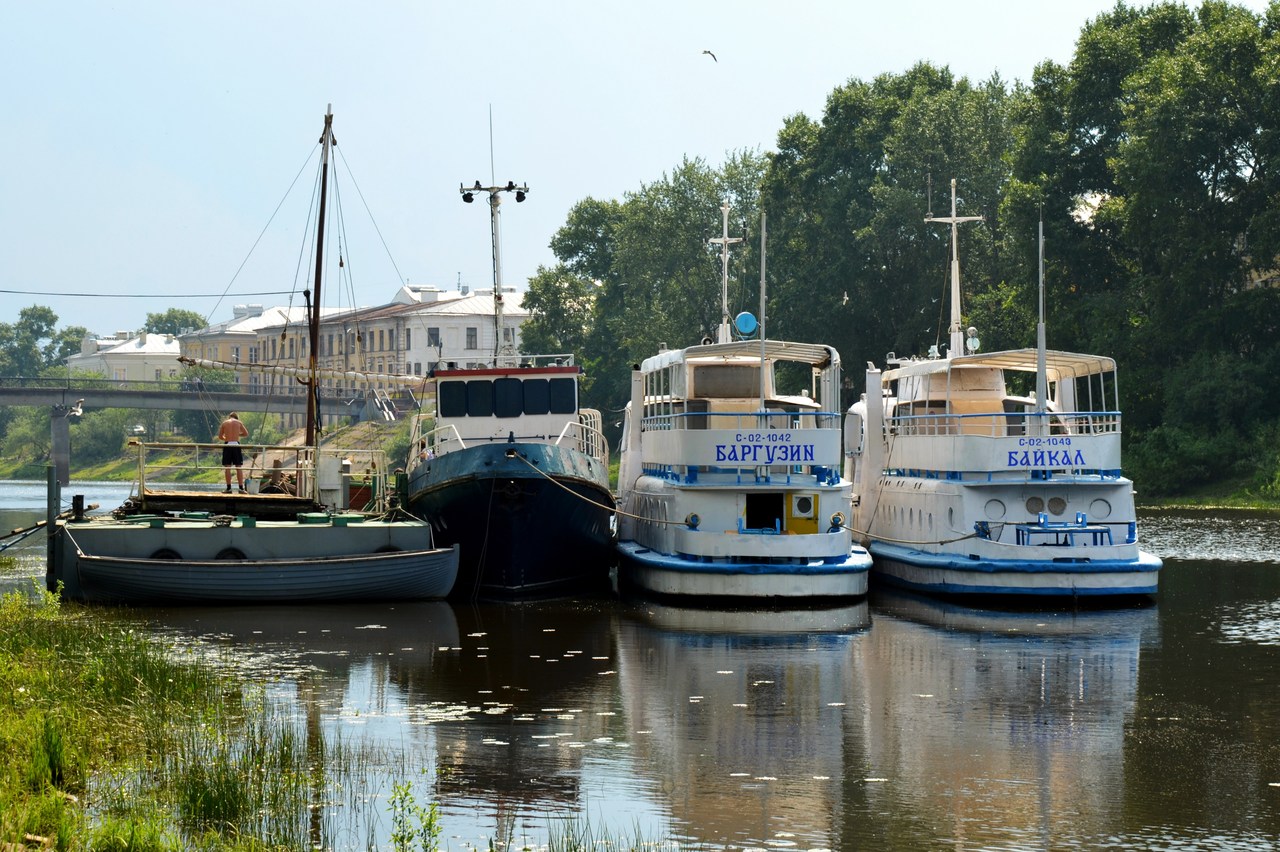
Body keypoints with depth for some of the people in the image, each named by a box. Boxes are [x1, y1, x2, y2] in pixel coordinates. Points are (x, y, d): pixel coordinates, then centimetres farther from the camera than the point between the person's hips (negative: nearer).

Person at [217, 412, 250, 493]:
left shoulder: (224, 423, 6)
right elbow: (246, 434, 13)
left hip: (227, 445, 0)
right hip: (236, 445, 0)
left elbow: (220, 437, 9)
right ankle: (241, 488, -1)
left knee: (227, 468, 2)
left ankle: (228, 488, -2)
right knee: (239, 467, 3)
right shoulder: (239, 423, 7)